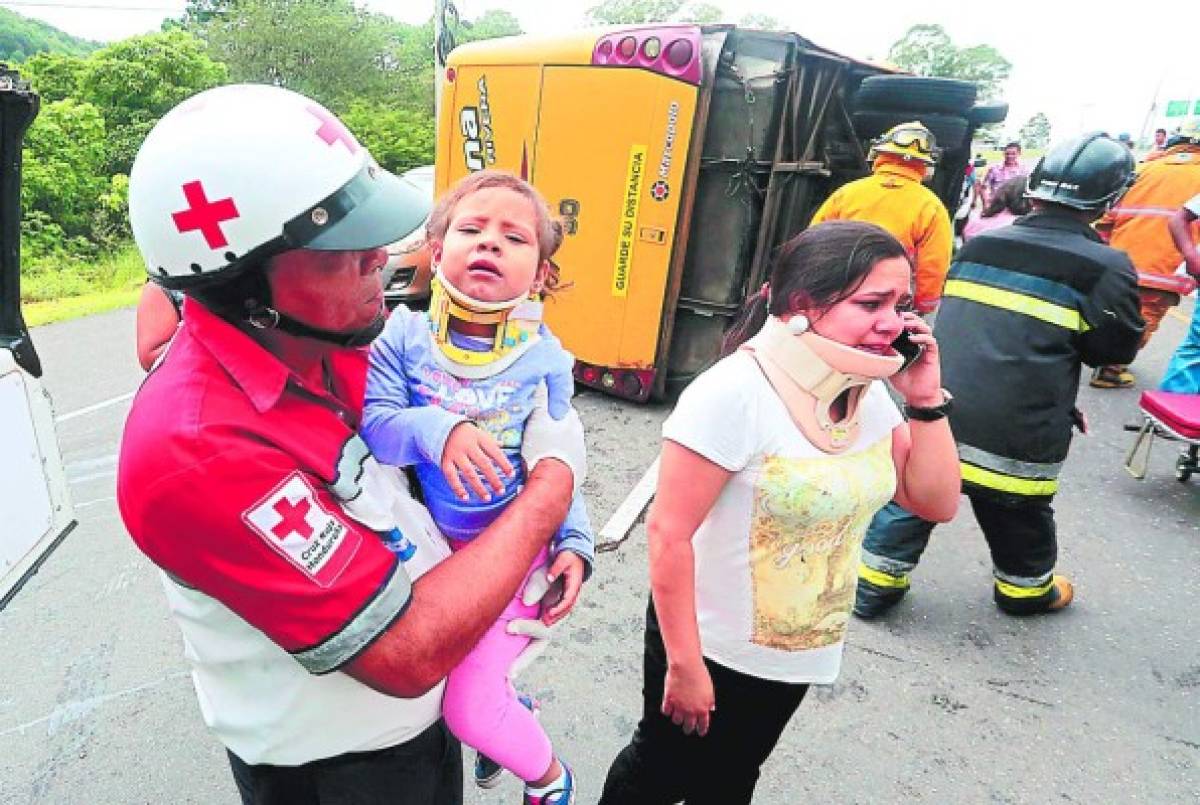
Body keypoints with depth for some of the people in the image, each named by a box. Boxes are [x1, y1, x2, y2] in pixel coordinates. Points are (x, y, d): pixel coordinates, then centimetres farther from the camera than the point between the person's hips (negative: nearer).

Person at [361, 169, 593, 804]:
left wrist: (573, 542, -14)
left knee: (468, 706, -2)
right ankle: (512, 710, 55)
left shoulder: (545, 359, -12)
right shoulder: (402, 337, -11)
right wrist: (434, 430, -39)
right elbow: (372, 424, -21)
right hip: (426, 541, 3)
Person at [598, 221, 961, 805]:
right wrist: (683, 665, -20)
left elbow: (937, 503, 1)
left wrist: (926, 399, -12)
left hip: (798, 653, 6)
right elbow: (668, 534, -26)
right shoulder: (735, 392, -28)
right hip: (714, 648, -6)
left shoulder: (869, 393, -4)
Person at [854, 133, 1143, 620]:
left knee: (911, 500, 15)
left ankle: (875, 584, 21)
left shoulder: (979, 245, 6)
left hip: (937, 413, 3)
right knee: (1022, 519, 22)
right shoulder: (1106, 267, -6)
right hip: (1018, 431, -2)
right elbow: (1116, 348, -1)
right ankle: (1025, 590, 44)